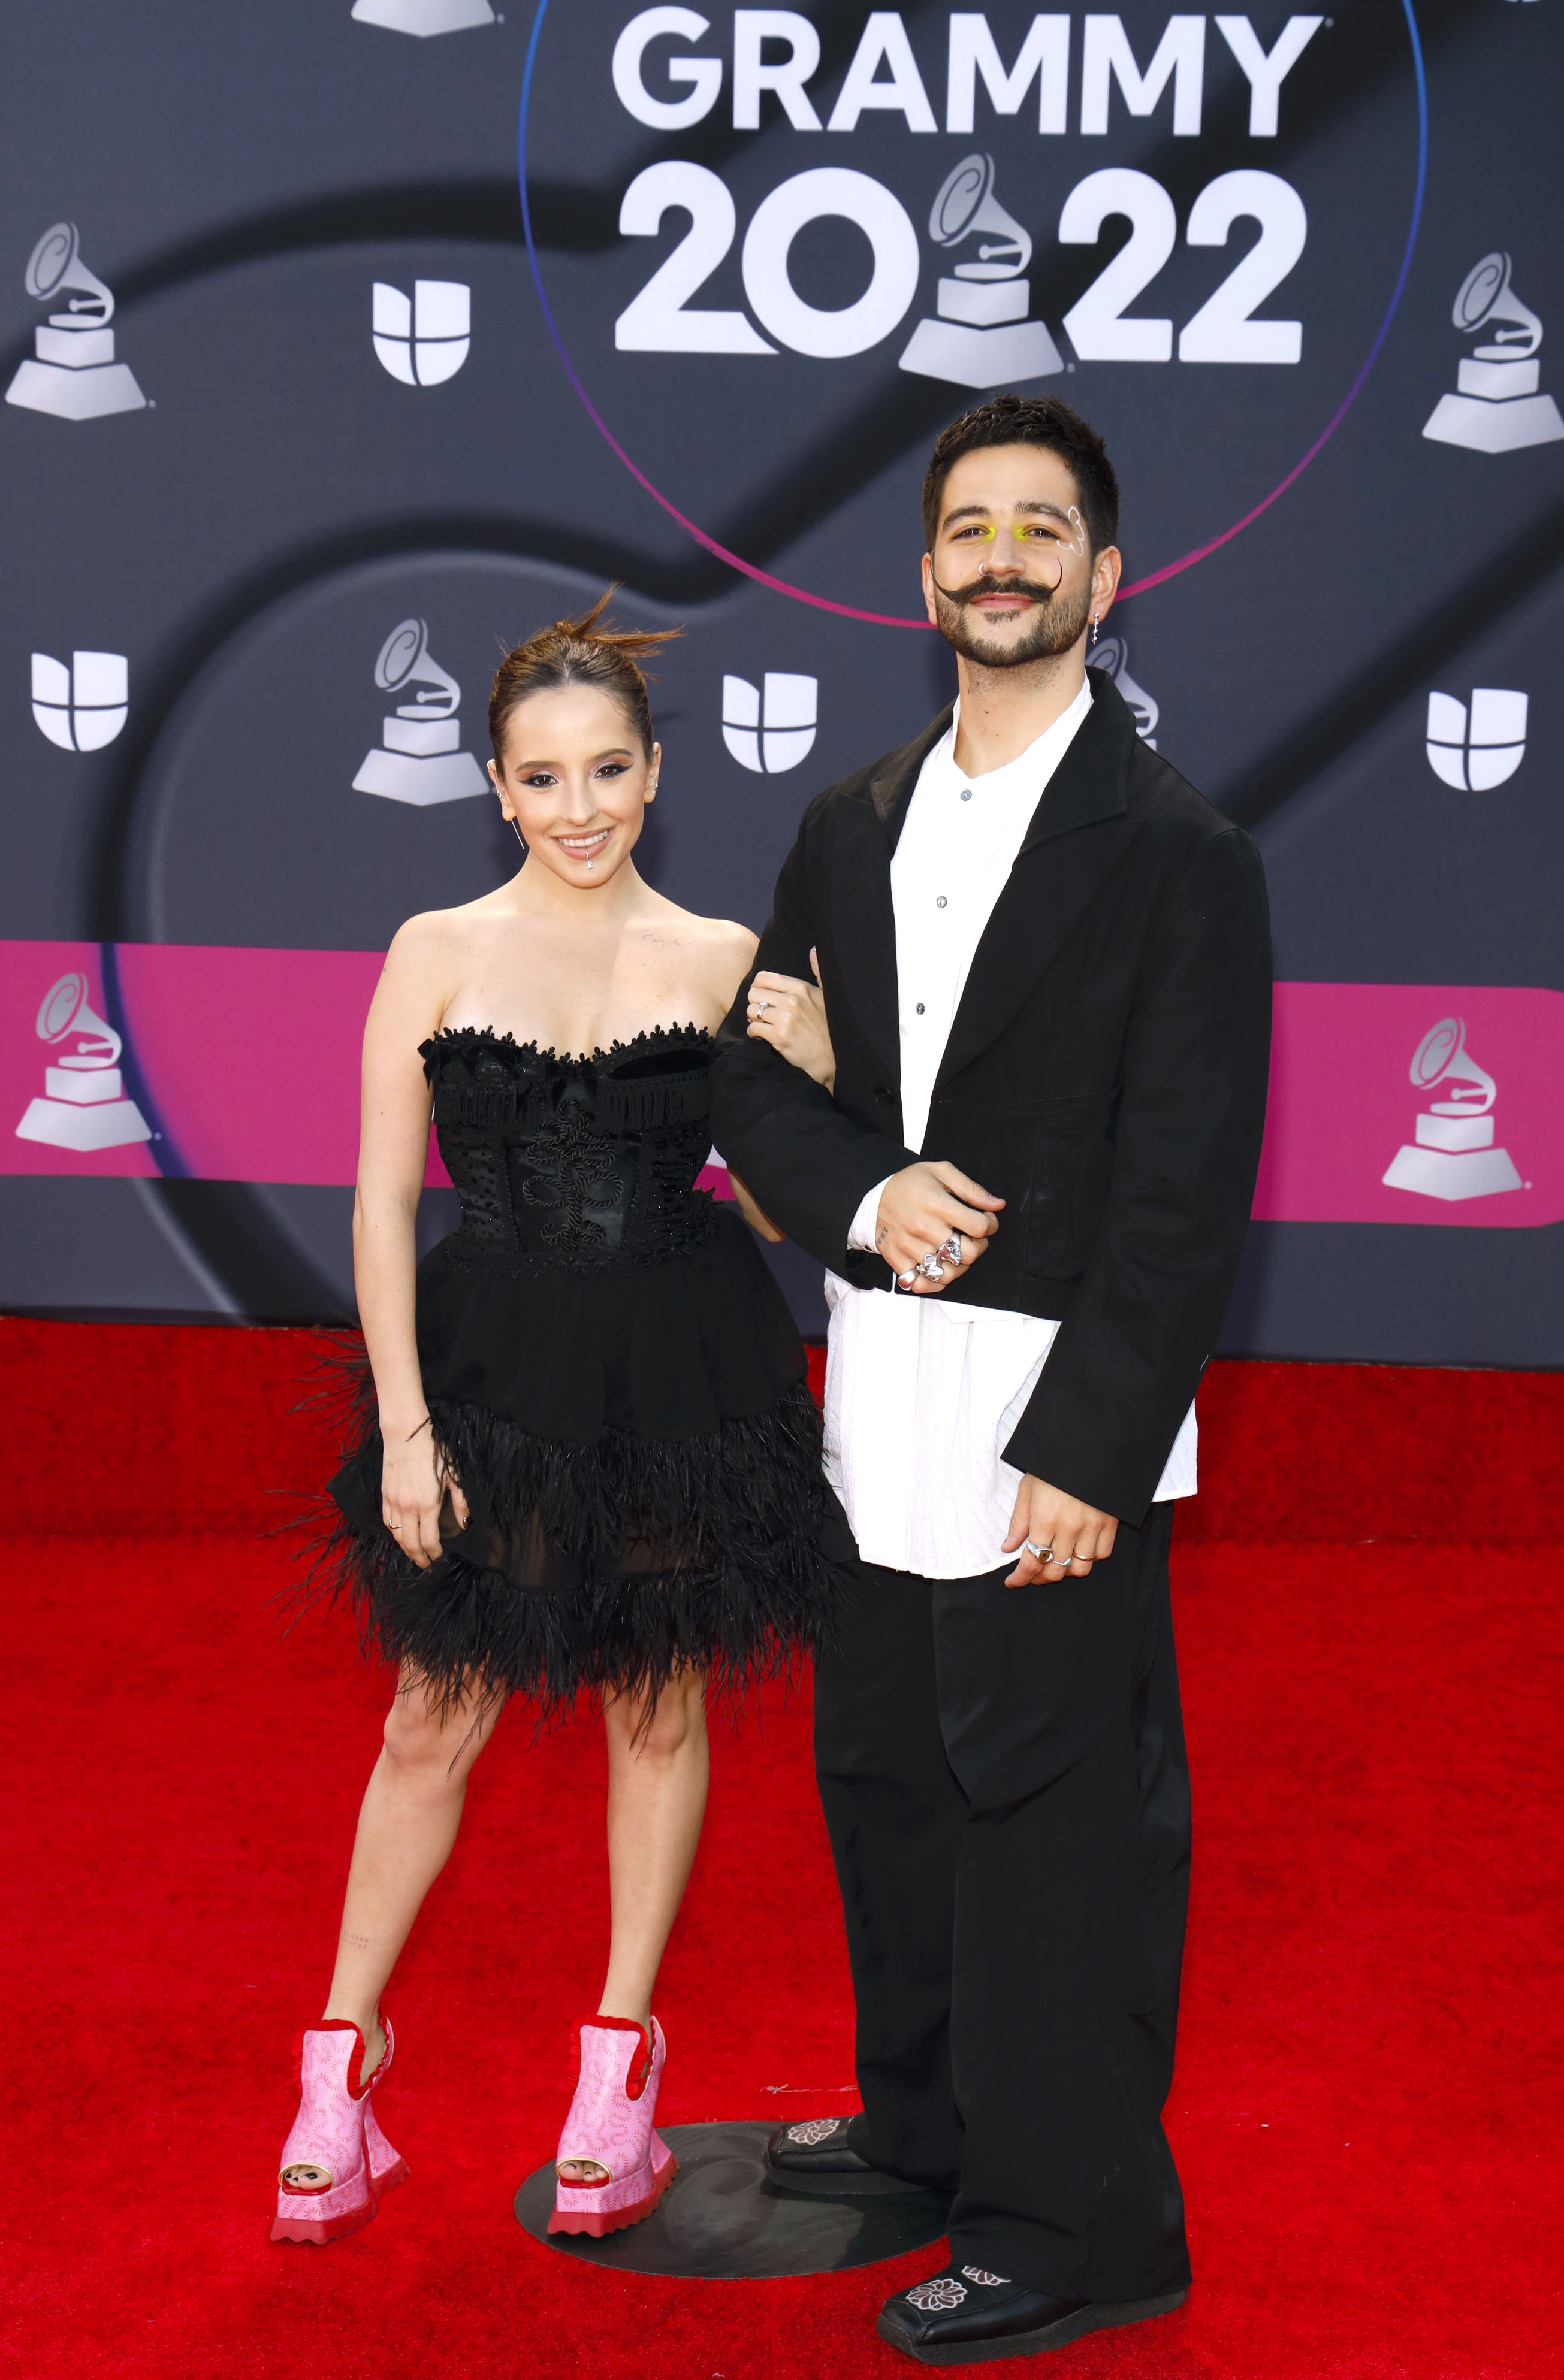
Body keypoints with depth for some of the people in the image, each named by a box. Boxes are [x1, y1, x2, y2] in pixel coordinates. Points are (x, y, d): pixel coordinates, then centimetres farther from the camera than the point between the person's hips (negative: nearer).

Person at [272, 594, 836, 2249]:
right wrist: (404, 1422, -8)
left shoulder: (722, 963, 1)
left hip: (682, 1371, 1)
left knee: (658, 1704, 11)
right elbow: (384, 1200, -2)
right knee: (438, 1715, 5)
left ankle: (620, 2066, 26)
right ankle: (343, 2056, 21)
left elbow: (772, 1194, 7)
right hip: (494, 1368, -1)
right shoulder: (437, 954, -1)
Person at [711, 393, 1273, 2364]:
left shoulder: (1174, 851, -9)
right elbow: (756, 1077, 12)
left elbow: (1186, 1183, -13)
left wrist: (1086, 1451, -18)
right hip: (883, 1405, 7)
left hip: (1056, 1415, -7)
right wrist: (865, 1200, -9)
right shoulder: (852, 828, 11)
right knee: (885, 1770, 19)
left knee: (1058, 1807, -1)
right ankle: (927, 2113, 39)